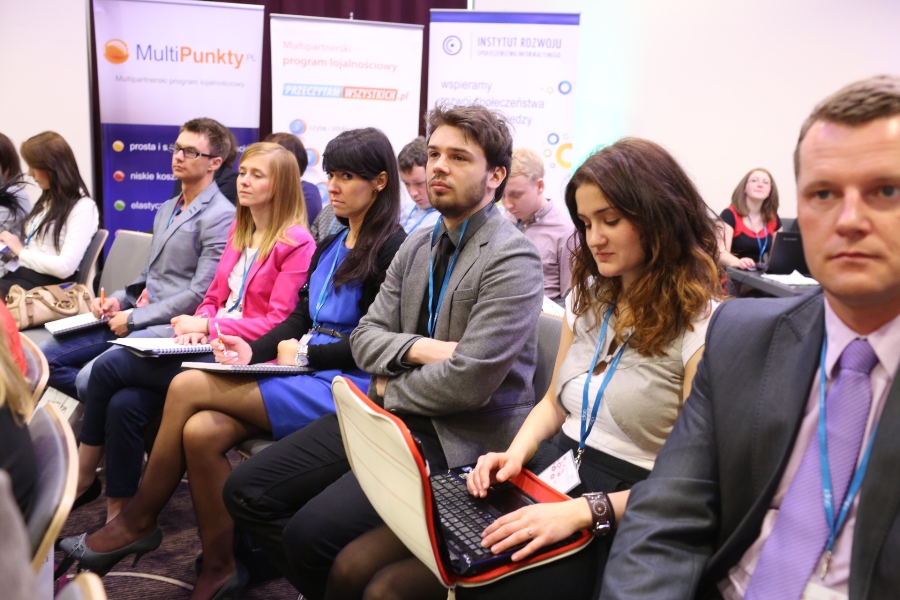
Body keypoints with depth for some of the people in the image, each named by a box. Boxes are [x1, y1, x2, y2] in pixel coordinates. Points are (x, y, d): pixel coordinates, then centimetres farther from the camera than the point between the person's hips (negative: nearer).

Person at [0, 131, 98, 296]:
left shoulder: (82, 208, -9)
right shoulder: (47, 200, 19)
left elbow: (65, 267, -18)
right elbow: (34, 246, 16)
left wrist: (20, 251, -7)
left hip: (45, 285, -8)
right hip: (16, 274, 8)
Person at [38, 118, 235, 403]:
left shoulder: (220, 216, -13)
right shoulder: (167, 209, 18)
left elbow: (200, 293, -19)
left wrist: (134, 317, -13)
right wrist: (118, 301, 4)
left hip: (171, 326, -9)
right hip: (138, 317, 9)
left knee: (90, 378, -24)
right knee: (44, 356, 4)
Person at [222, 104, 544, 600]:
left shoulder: (512, 260, -15)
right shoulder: (418, 244, 10)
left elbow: (468, 382, -22)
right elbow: (365, 336, 6)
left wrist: (388, 391, -7)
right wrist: (419, 349, -14)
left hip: (459, 438, -7)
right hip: (392, 415, 8)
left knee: (311, 532, -21)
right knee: (246, 491, 2)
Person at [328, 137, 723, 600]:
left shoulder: (703, 329, -11)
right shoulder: (588, 301, 11)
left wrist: (583, 511, -25)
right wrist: (516, 453, -1)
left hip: (611, 525, -6)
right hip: (541, 481, 7)